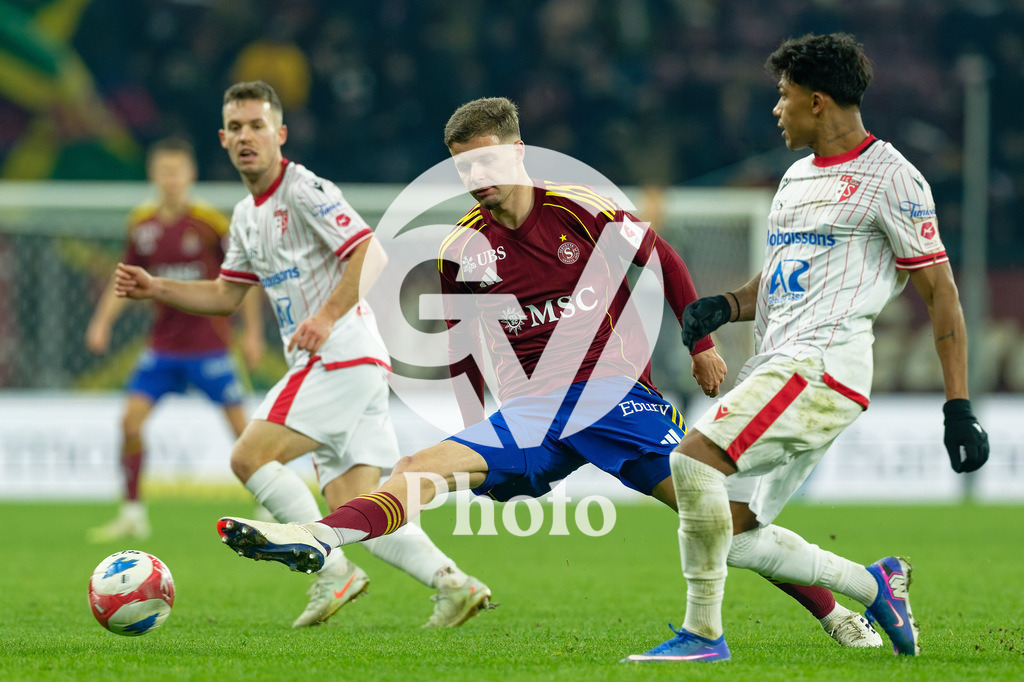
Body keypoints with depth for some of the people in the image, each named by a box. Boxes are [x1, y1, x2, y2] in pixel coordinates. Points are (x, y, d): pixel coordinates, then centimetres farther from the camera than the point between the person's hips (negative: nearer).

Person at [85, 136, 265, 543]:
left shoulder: (210, 222, -11)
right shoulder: (142, 224, 2)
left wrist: (252, 331, -3)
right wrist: (102, 321, 4)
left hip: (209, 345, -4)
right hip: (163, 345, 4)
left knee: (241, 426, -2)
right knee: (131, 419, -8)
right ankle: (132, 514, 0)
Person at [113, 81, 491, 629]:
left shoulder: (305, 191, -9)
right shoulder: (247, 215, 19)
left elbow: (371, 254, -18)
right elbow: (226, 295, 28)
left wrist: (328, 315, -27)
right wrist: (155, 289, 16)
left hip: (342, 356, -9)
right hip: (320, 365, 9)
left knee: (249, 456, -15)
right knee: (351, 511, 0)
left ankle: (333, 571, -12)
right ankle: (453, 584, -3)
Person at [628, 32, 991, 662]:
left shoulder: (890, 178, -5)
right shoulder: (799, 176, 21)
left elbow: (941, 293, -5)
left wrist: (959, 408, -9)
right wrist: (725, 307, 7)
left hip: (823, 366, -9)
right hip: (778, 367, 9)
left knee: (696, 457, -26)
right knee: (736, 540, 6)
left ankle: (704, 633, -19)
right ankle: (875, 585, 23)